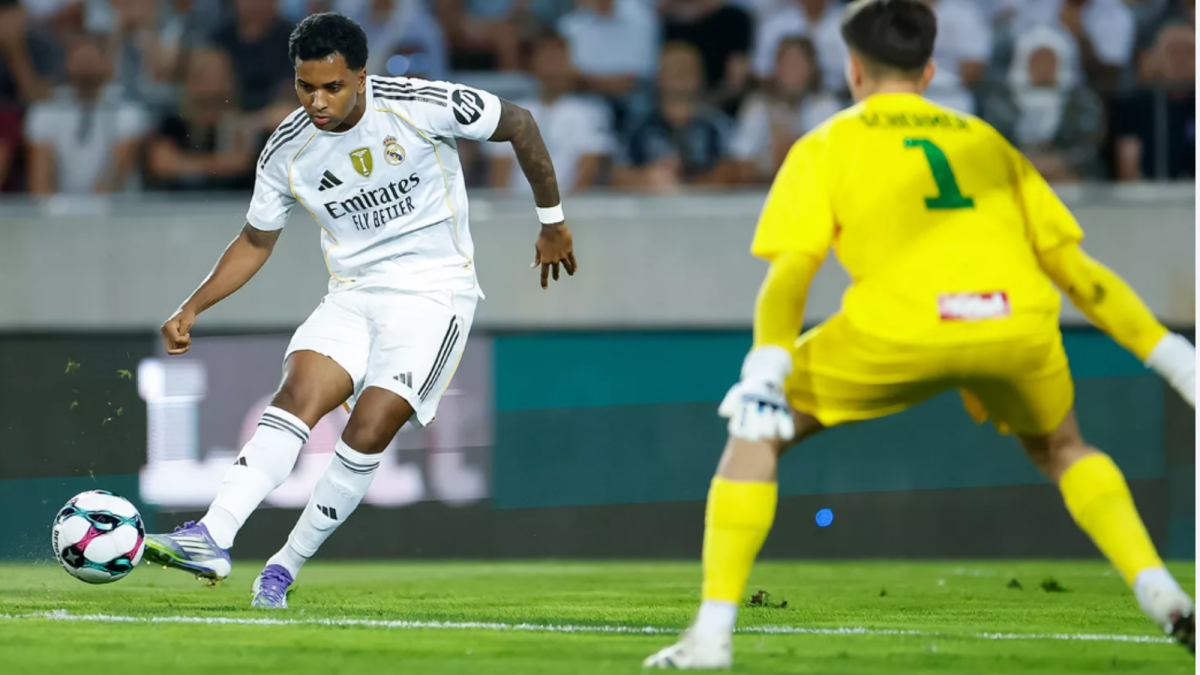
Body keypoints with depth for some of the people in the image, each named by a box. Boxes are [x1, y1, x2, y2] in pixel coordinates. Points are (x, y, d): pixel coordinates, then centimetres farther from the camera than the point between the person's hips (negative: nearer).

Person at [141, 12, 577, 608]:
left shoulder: (420, 107, -14)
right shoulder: (286, 152, -3)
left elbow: (519, 125, 1)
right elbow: (256, 242, 13)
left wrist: (552, 223, 10)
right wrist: (193, 308, 2)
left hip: (435, 291, -3)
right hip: (352, 294, 3)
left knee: (368, 431, -19)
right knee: (297, 394, -24)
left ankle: (284, 569, -5)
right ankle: (211, 540, -36)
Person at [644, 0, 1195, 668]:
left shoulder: (826, 147, 23)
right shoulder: (985, 139, 32)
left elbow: (790, 270, 5)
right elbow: (1077, 269, 27)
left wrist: (765, 368, -5)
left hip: (900, 327, -3)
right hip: (1018, 321, 3)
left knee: (756, 433, 18)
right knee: (1061, 449, 34)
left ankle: (714, 631, 8)